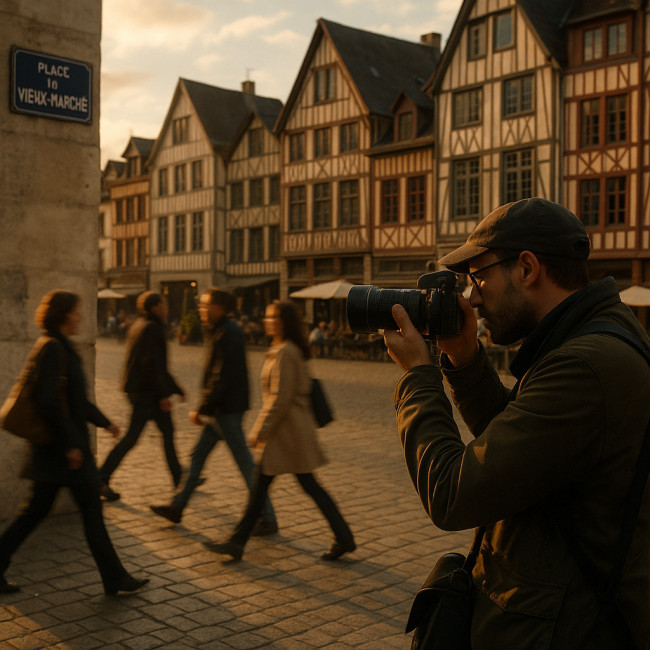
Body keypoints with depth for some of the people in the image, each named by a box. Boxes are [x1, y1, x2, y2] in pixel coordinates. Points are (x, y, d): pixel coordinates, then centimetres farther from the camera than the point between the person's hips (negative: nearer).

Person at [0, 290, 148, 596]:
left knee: (36, 510, 15)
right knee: (91, 510, 0)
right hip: (64, 445, -10)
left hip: (55, 445, 10)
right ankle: (114, 578, 10)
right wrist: (70, 444, -22)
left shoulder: (60, 347, 14)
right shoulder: (52, 348, -17)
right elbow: (47, 401, -24)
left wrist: (104, 421, 27)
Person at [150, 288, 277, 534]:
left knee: (245, 463, -3)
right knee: (198, 455, 16)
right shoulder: (220, 331, 12)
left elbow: (220, 379, -23)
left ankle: (268, 519, 6)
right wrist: (204, 408, 17)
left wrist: (202, 409, -16)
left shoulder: (225, 336, -20)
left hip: (226, 411, -10)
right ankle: (177, 507, 28)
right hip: (219, 410, 10)